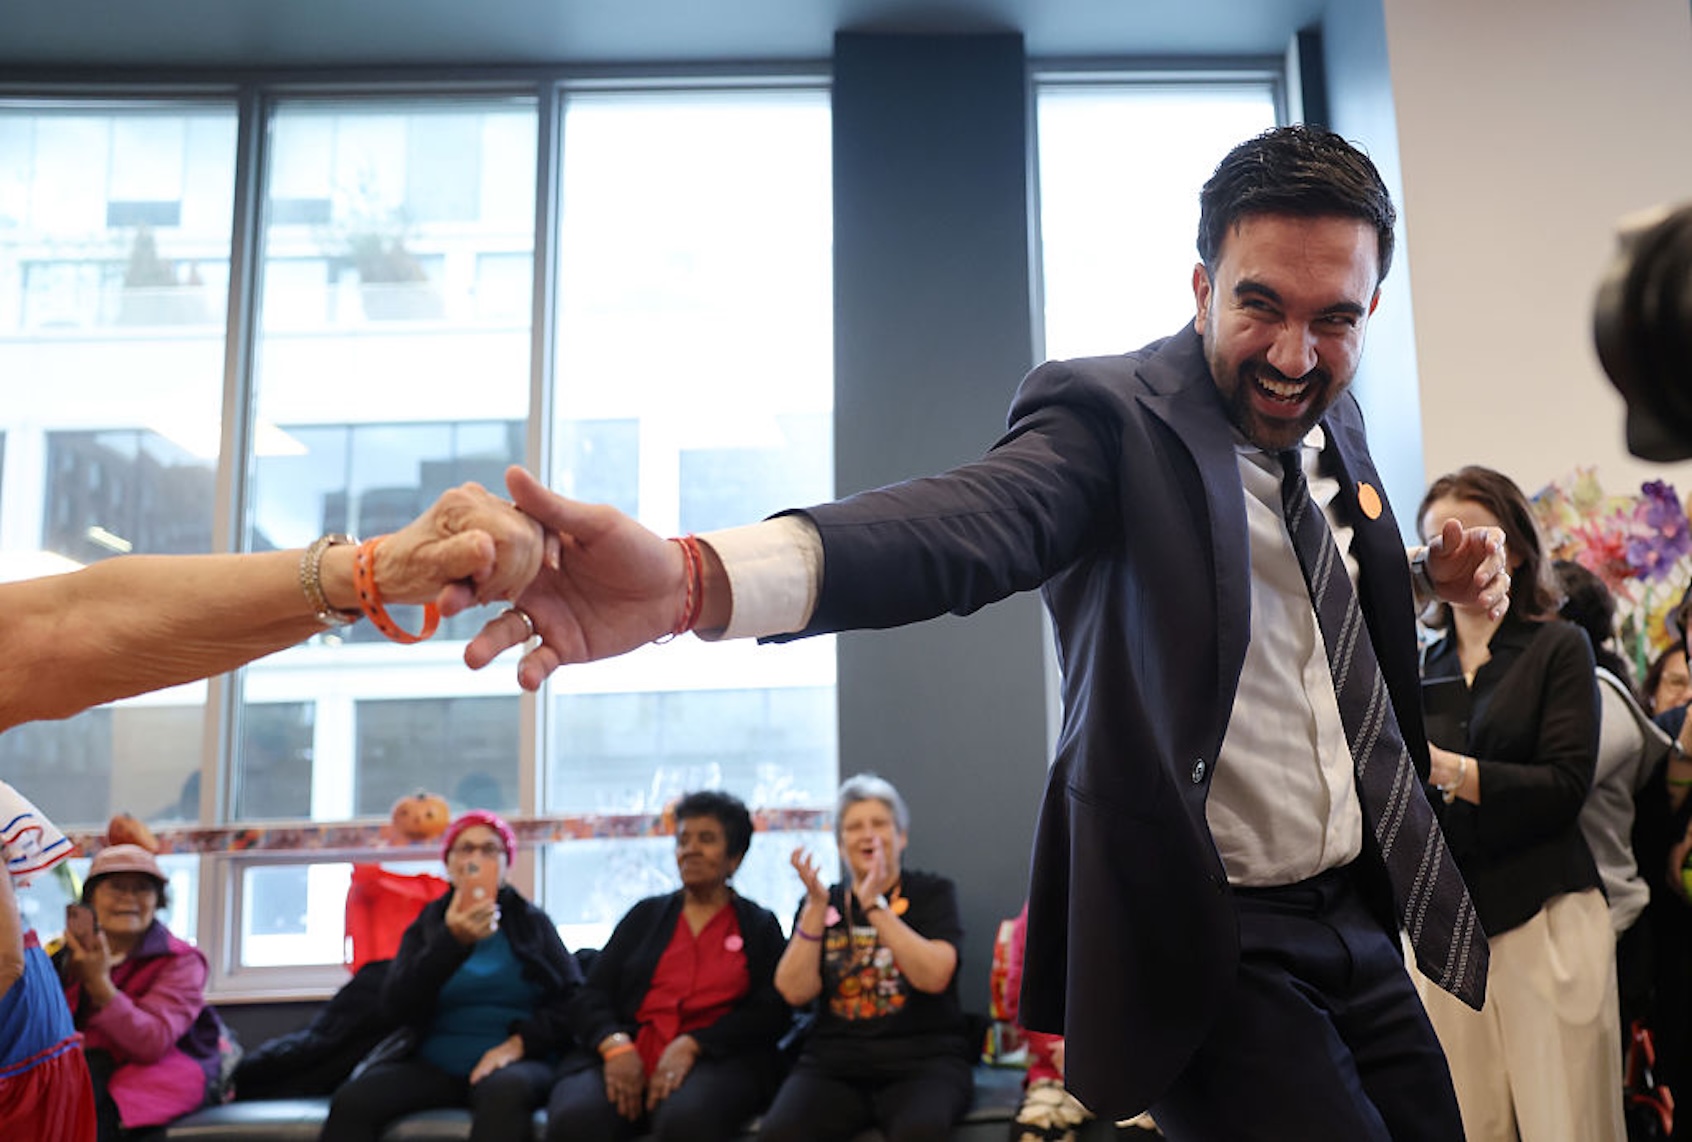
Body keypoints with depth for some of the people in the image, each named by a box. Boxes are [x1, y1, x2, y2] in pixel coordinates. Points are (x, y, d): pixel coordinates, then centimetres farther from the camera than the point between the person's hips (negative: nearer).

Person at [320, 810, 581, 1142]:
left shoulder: (533, 923, 14)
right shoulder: (427, 925, 15)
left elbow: (572, 999, 5)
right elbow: (396, 1007, -1)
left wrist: (520, 1042, -13)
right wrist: (453, 941, -14)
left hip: (514, 1063, -1)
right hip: (435, 1066, 2)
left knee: (505, 1090, -38)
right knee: (351, 1100, -27)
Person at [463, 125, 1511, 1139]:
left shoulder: (1335, 421, 6)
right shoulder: (1112, 413, -16)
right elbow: (968, 524, -37)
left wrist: (1433, 571, 2)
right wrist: (692, 578, -56)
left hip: (1357, 921, 8)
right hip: (1212, 950, -7)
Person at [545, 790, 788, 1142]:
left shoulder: (761, 926, 18)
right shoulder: (646, 915, 23)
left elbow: (770, 1013, 4)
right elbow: (590, 998, 14)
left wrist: (692, 1045, -12)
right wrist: (615, 1045, -9)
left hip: (716, 1060, -2)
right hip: (627, 1060, 2)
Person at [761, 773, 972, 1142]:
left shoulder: (932, 892, 10)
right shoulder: (822, 903, 16)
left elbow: (934, 977, -9)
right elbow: (795, 991, 2)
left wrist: (875, 906, -12)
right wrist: (817, 906, -5)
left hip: (922, 1060, -2)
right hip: (833, 1064, 2)